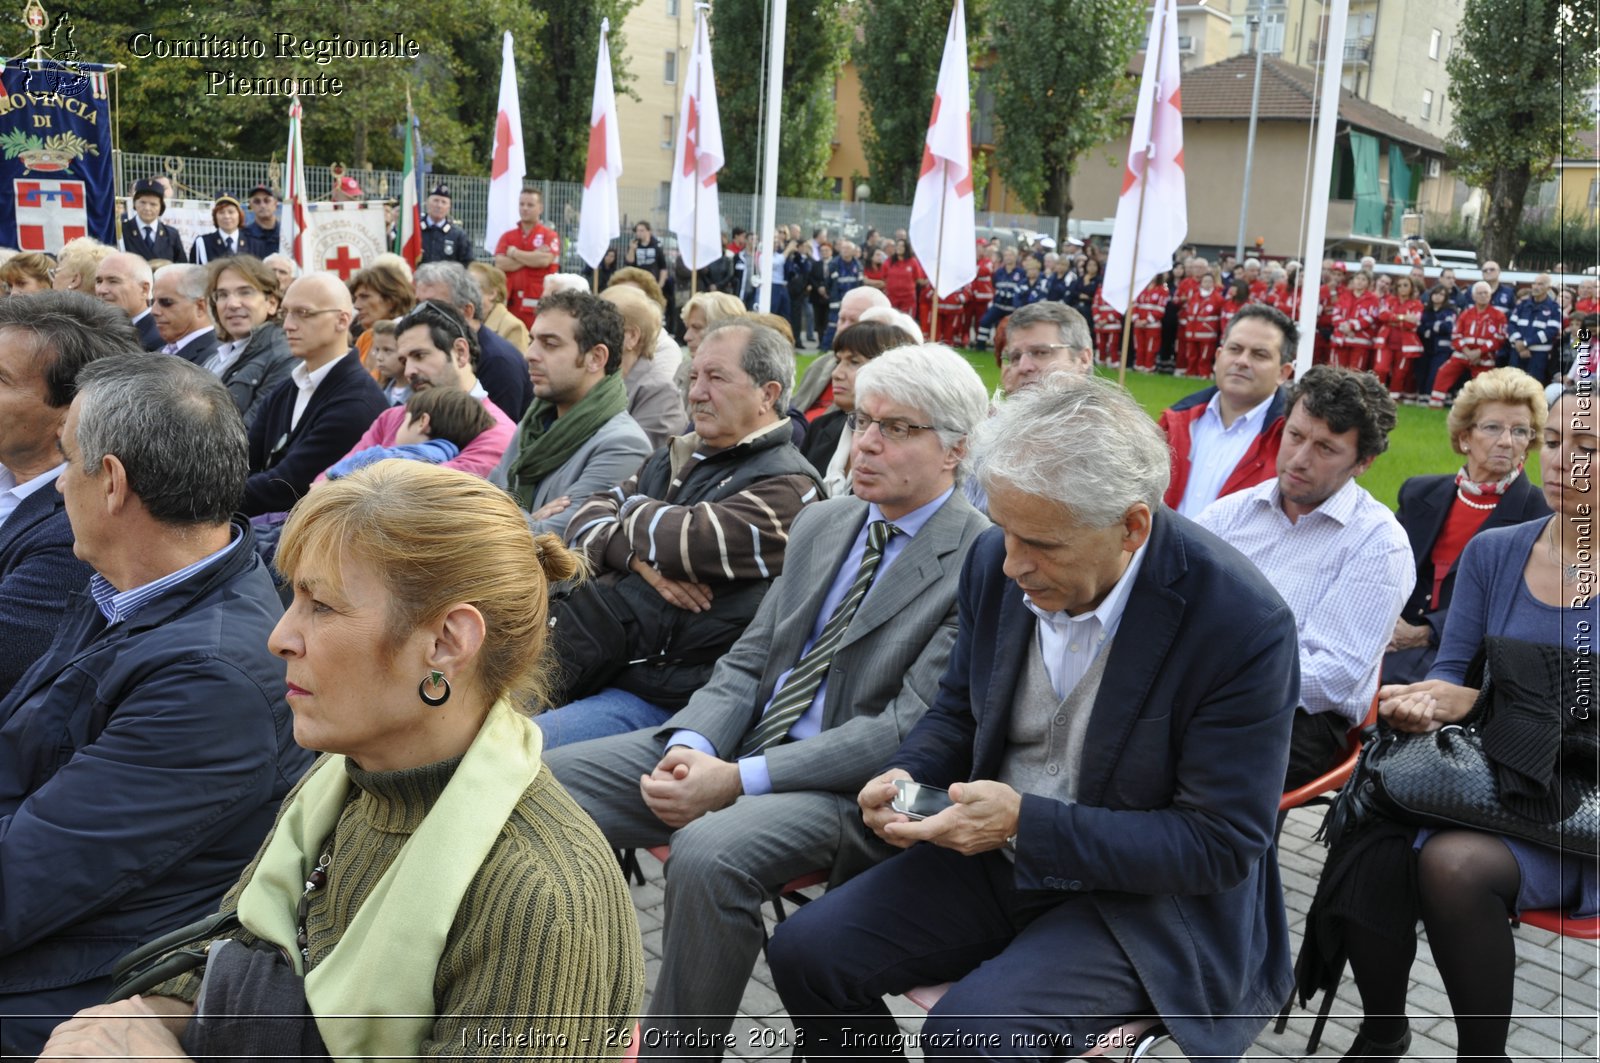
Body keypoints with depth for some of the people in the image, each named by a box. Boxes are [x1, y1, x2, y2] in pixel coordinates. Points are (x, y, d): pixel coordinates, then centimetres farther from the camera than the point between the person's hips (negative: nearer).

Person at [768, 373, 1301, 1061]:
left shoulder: (1243, 625, -24)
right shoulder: (997, 563, -6)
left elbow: (1221, 844, -19)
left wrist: (1028, 822, -27)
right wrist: (908, 774, -12)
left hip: (1142, 896, -5)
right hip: (998, 854, 6)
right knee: (805, 951, -8)